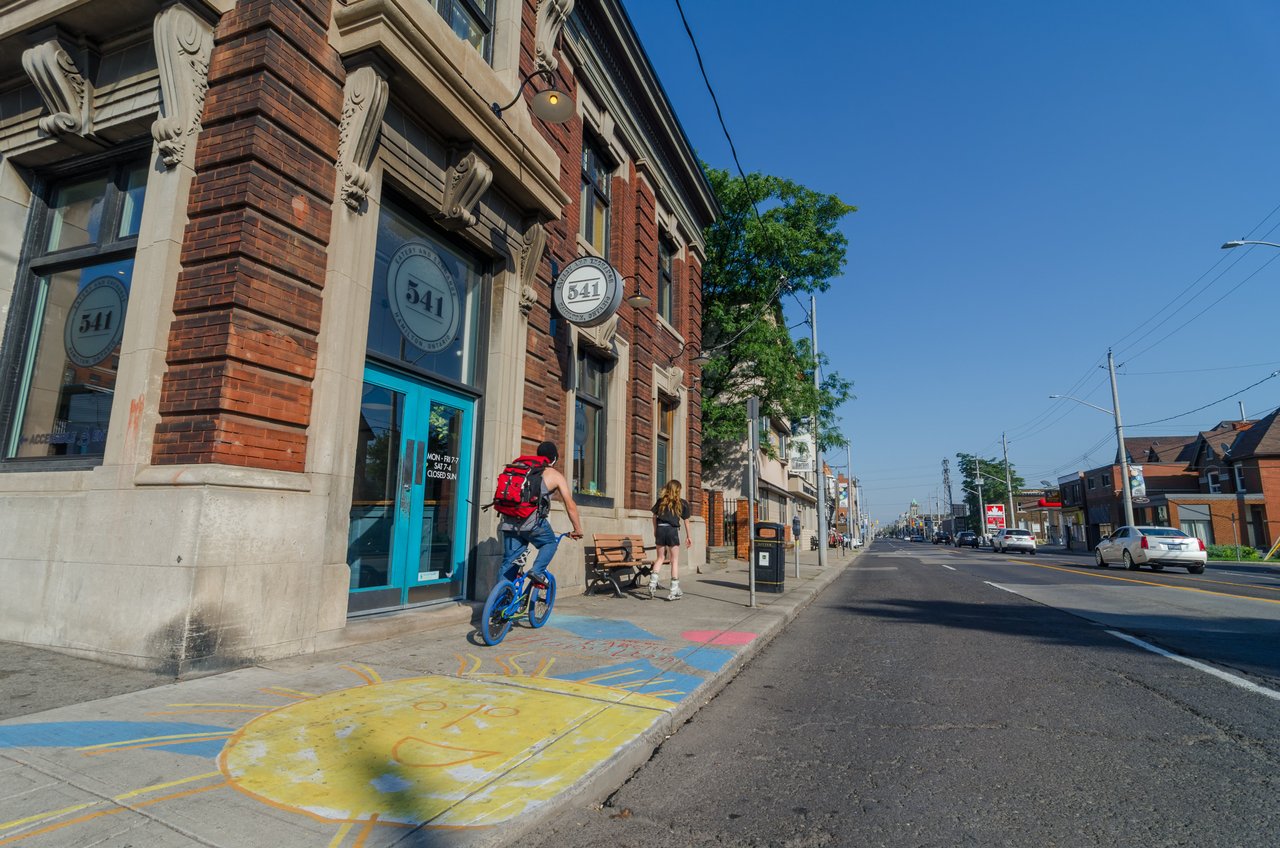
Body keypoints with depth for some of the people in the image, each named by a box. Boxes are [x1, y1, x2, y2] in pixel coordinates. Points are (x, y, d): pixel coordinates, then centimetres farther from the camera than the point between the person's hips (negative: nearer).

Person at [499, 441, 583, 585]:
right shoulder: (556, 475, 12)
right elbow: (570, 505, 10)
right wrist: (577, 529, 18)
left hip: (509, 522, 5)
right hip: (532, 521, -4)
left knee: (509, 561, 11)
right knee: (551, 543, 21)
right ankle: (537, 570, 1)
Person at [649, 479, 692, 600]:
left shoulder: (661, 501, 10)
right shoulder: (682, 502, 5)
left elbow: (654, 516, 12)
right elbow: (686, 520, 8)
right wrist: (688, 536, 16)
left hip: (660, 529, 3)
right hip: (672, 531, -3)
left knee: (660, 558, 17)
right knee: (675, 560, 5)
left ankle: (652, 583, 2)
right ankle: (674, 592, 6)